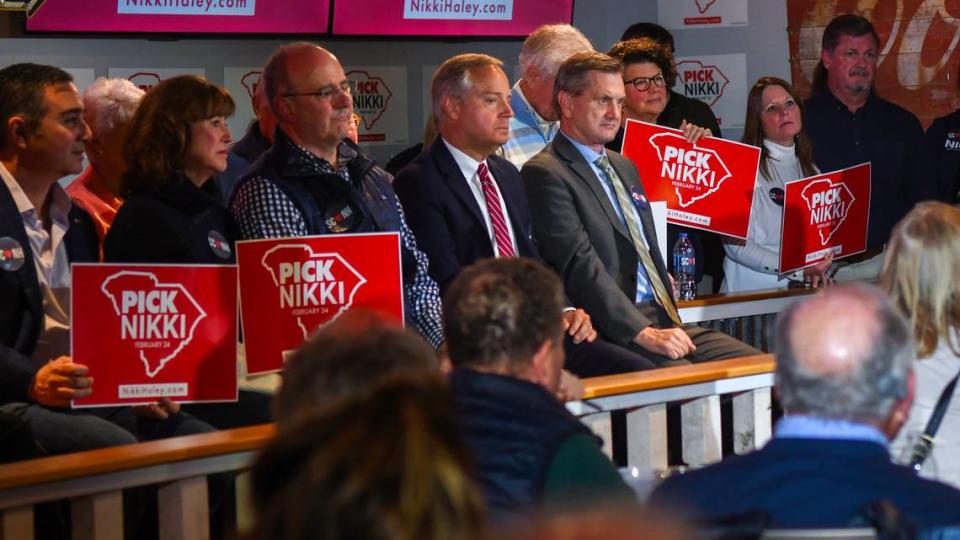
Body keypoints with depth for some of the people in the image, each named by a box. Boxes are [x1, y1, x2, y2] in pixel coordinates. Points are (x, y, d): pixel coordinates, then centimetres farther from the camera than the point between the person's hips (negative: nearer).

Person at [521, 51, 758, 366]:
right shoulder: (545, 175, -5)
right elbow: (580, 267, -15)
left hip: (664, 324, 9)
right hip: (614, 335, -9)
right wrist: (645, 334, -22)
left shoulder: (624, 168, 25)